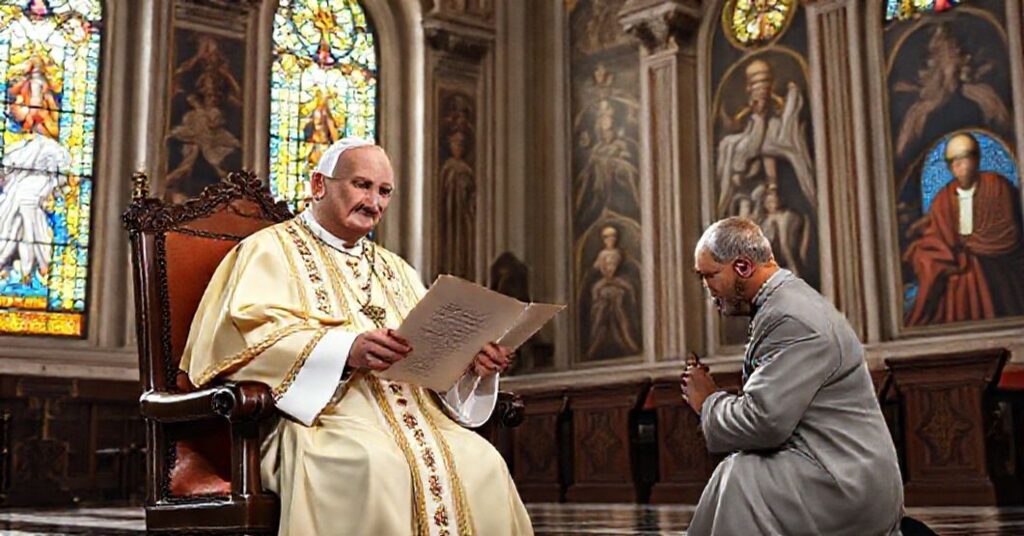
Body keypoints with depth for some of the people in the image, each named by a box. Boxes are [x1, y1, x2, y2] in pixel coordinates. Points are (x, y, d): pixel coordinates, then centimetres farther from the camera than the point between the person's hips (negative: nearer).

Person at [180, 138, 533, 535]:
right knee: (378, 466, -36)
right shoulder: (271, 249, 8)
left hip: (414, 411, 6)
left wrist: (472, 358, -7)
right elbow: (250, 334, -11)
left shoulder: (395, 269, 28)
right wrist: (345, 350, -25)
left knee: (481, 462, -24)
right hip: (319, 414, -5)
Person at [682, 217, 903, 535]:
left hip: (850, 482, -10)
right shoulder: (784, 302, 14)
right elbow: (769, 407, 16)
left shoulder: (792, 319, -18)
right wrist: (713, 399, 0)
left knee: (740, 476, -23)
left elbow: (763, 422, -24)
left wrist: (709, 401, -7)